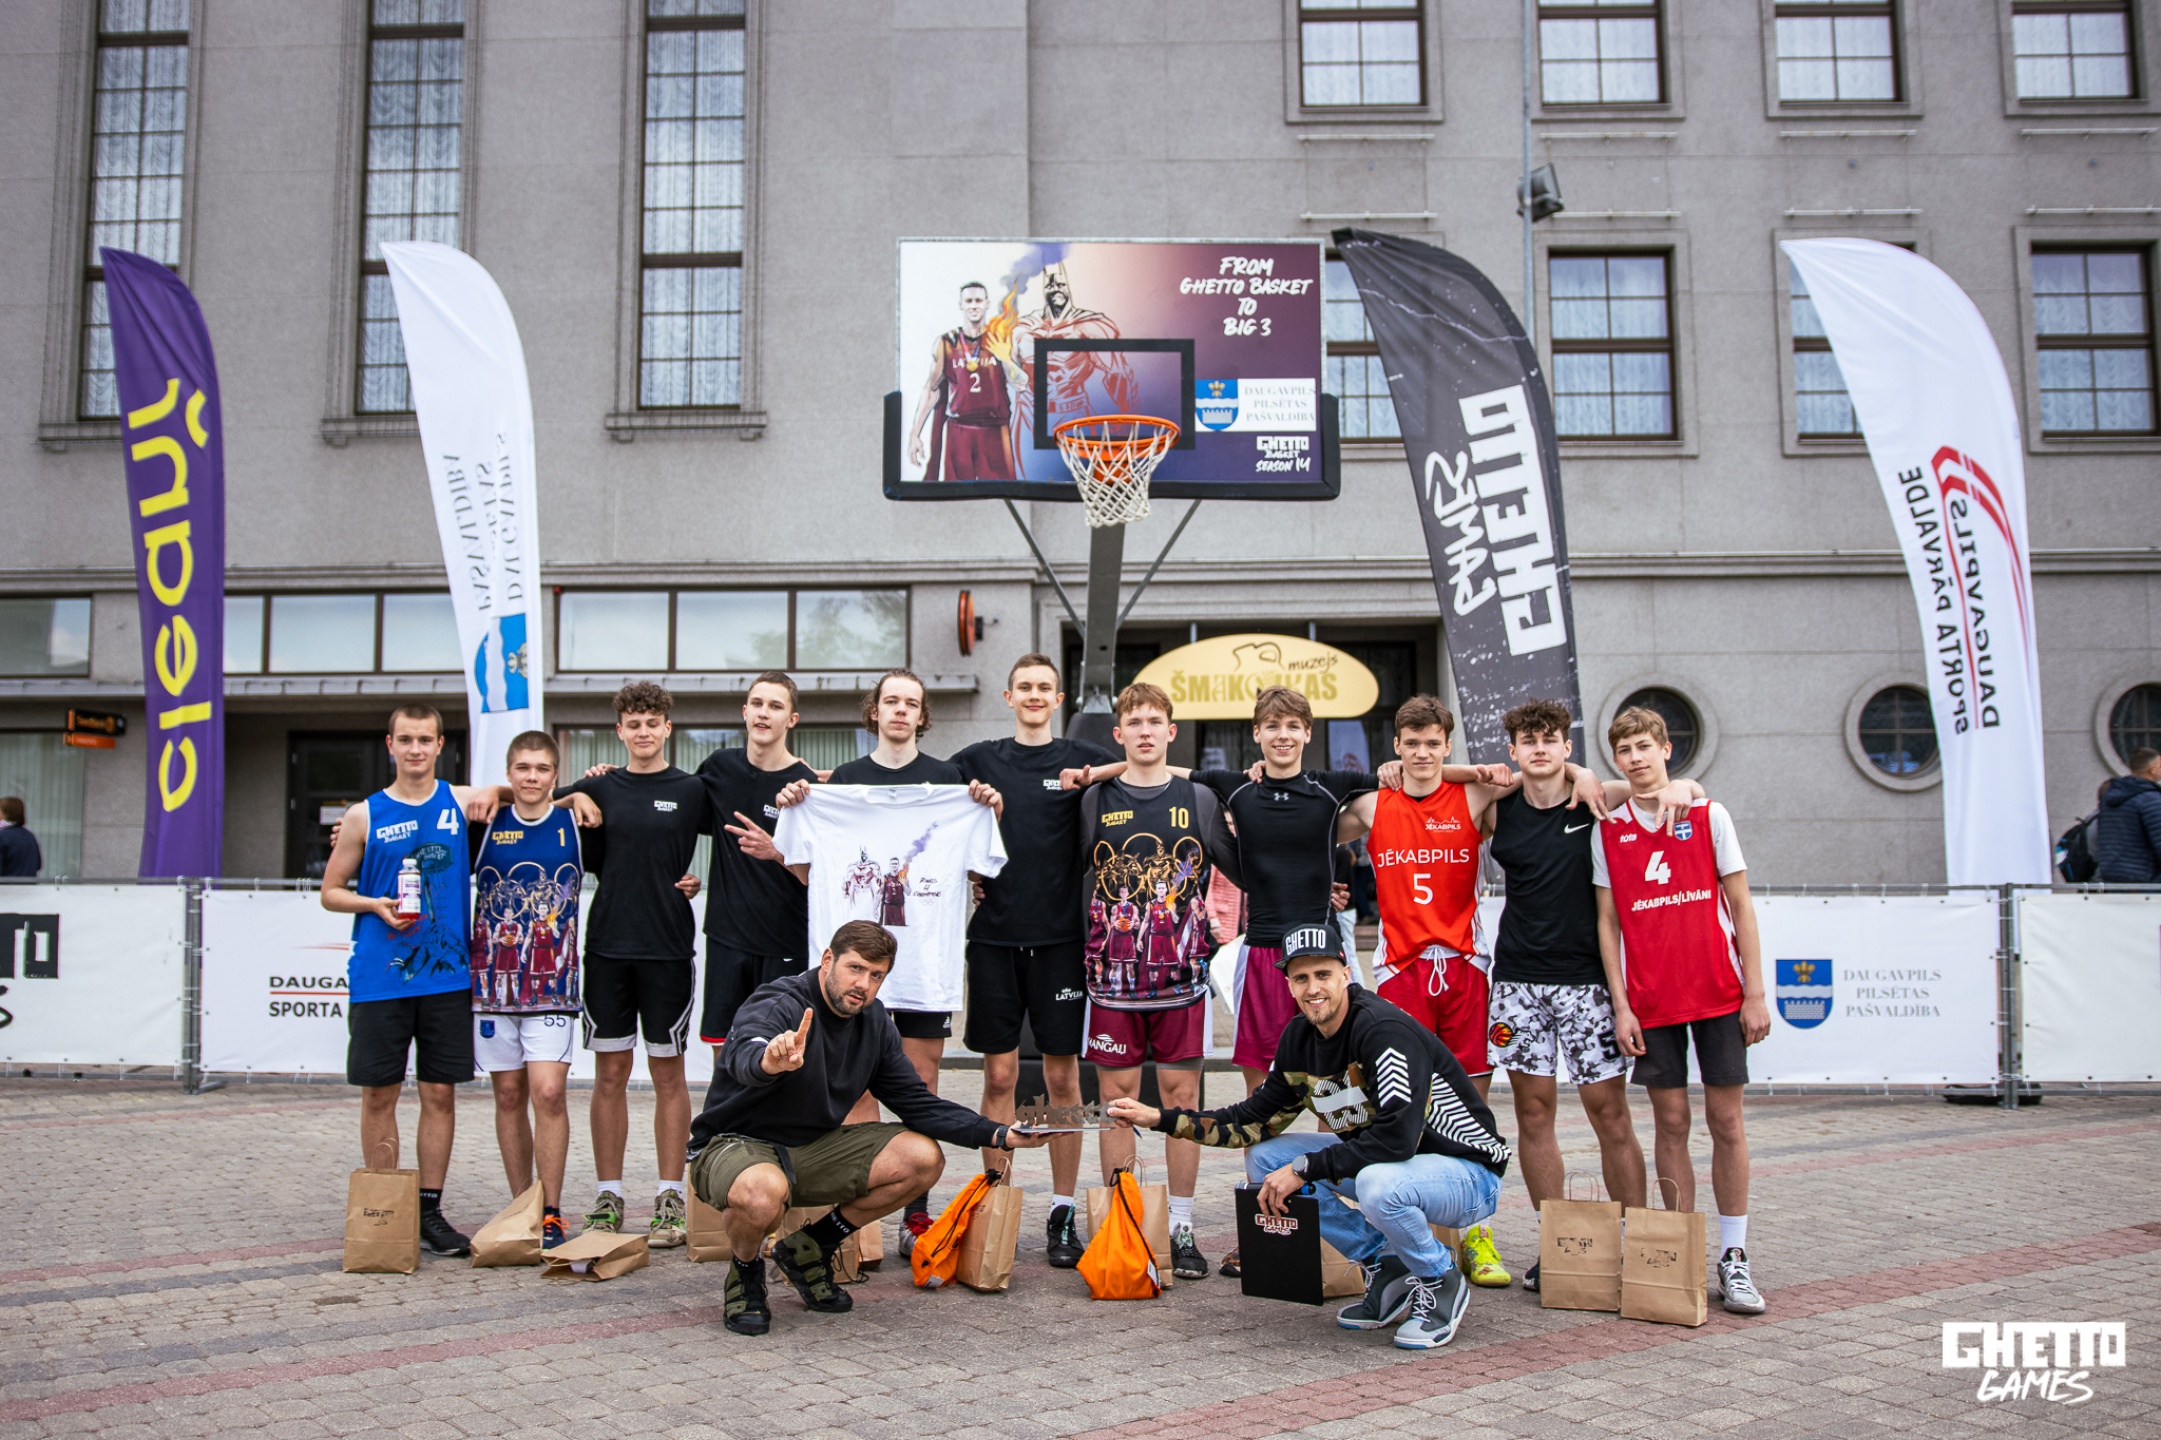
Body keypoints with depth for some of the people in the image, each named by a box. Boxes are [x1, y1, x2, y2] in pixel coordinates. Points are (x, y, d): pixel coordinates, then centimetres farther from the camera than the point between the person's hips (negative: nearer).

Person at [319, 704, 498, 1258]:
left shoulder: (462, 802, 6)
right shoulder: (365, 815, 3)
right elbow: (331, 891, 8)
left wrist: (494, 792, -1)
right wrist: (376, 905, -9)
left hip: (447, 975, 1)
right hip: (379, 977, -1)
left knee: (440, 1093, 4)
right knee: (379, 1094, 4)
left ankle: (430, 1211, 13)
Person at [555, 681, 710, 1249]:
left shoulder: (691, 790, 3)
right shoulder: (599, 787, 7)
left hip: (669, 945, -2)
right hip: (608, 942, 2)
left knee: (667, 1073, 3)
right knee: (609, 1073, 6)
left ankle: (671, 1199, 10)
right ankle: (608, 1198, 15)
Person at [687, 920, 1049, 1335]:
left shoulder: (874, 1021, -1)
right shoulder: (778, 1006, -23)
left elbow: (916, 1102, 2)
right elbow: (744, 1057, -46)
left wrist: (998, 1135, -11)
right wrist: (769, 1062, -71)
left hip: (812, 1150, 7)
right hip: (736, 1145, -6)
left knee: (923, 1158, -11)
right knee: (764, 1192, -41)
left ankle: (810, 1248, 8)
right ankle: (746, 1272, -3)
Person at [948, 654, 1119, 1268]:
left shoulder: (1082, 761, 5)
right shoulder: (979, 760, 10)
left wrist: (1098, 776, -13)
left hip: (1060, 936, -1)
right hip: (995, 935, 1)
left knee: (1062, 1075, 4)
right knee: (1000, 1074, 4)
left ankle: (1063, 1212, 13)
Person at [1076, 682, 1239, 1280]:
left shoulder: (1200, 800, 7)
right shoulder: (1095, 801, 5)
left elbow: (1240, 868, 16)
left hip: (1181, 973, 0)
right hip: (1113, 975, 0)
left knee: (1182, 1094, 4)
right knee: (1118, 1094, 3)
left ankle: (1181, 1228, 13)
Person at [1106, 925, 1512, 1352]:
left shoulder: (1384, 1029, -26)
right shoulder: (1300, 1037, -1)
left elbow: (1397, 1137, -35)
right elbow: (1256, 1121, 6)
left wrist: (1304, 1169, -29)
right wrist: (1160, 1118, -1)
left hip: (1468, 1173, -8)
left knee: (1379, 1184, -39)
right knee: (1264, 1159, -2)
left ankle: (1441, 1283, -5)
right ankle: (1387, 1271, 7)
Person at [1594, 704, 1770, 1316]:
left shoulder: (1708, 814, 2)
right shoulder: (1609, 830, 5)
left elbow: (1740, 906, 3)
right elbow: (1607, 922, 5)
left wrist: (1755, 992, -2)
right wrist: (1620, 1005, -2)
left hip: (1718, 992, -1)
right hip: (1650, 1001, 1)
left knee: (1726, 1120, 2)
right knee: (1670, 1122, 4)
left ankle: (1733, 1257, 11)